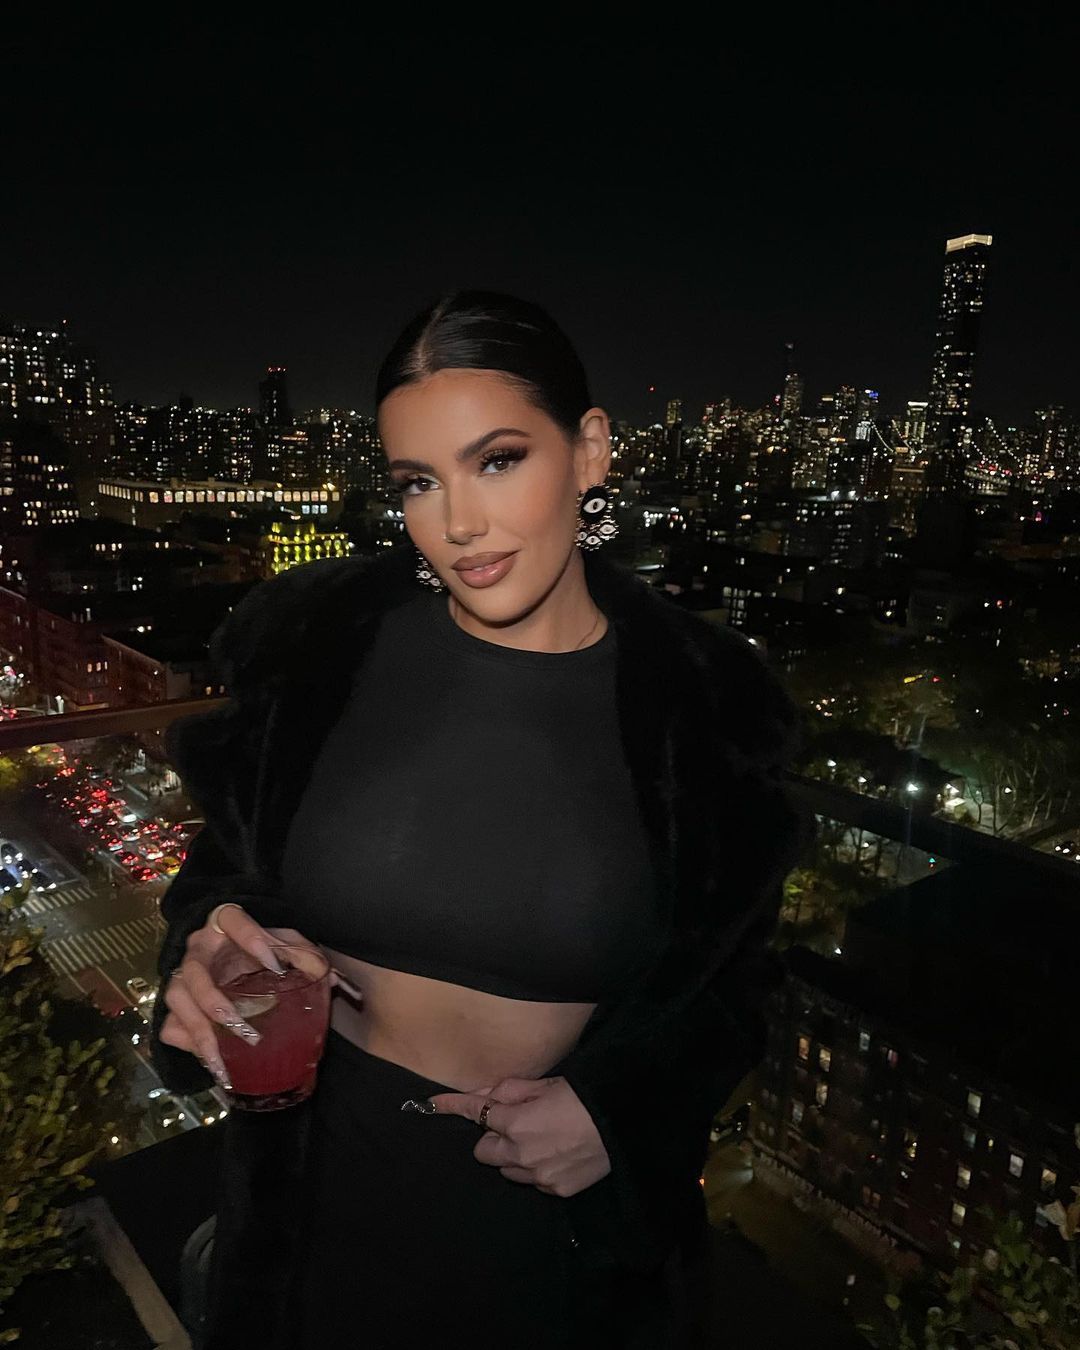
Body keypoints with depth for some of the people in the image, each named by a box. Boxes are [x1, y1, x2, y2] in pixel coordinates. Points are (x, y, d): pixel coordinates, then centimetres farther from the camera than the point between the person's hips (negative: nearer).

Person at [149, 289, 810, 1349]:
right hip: (323, 1183, 2)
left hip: (564, 1213, -1)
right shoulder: (321, 645, -11)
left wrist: (615, 1107, -18)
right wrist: (208, 948, -20)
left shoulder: (701, 702, -14)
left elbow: (731, 973, -2)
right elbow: (225, 857, 1)